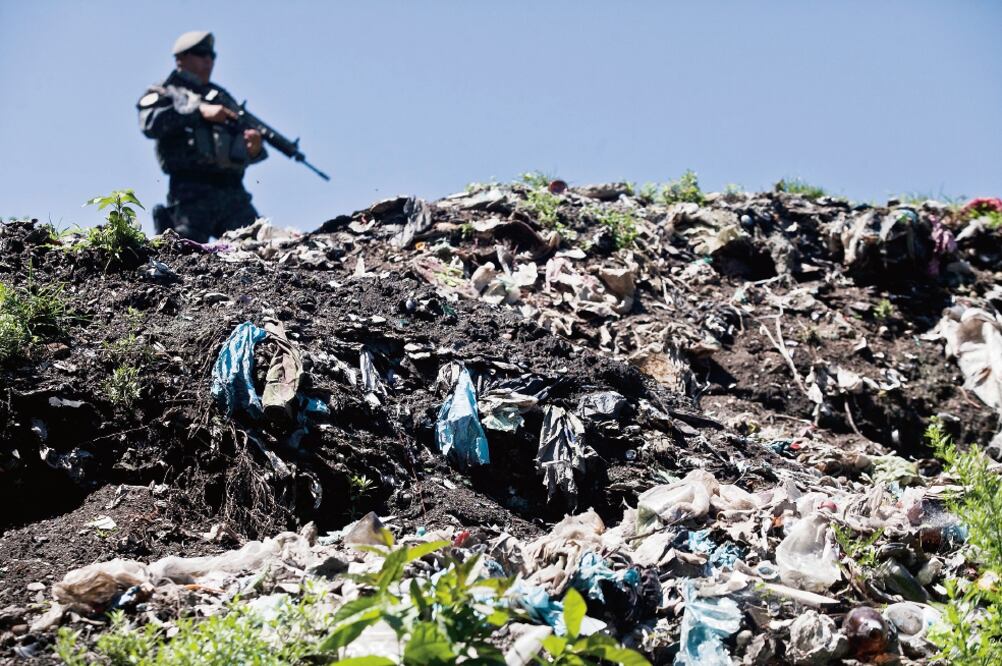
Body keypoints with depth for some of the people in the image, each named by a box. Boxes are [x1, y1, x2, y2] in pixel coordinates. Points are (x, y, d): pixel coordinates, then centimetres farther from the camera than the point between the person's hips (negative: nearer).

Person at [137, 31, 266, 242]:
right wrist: (200, 111, -14)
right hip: (192, 193, -4)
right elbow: (150, 122, -9)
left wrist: (255, 147, -2)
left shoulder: (222, 97, 29)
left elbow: (246, 152, 24)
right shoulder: (165, 93, 15)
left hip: (234, 193, 5)